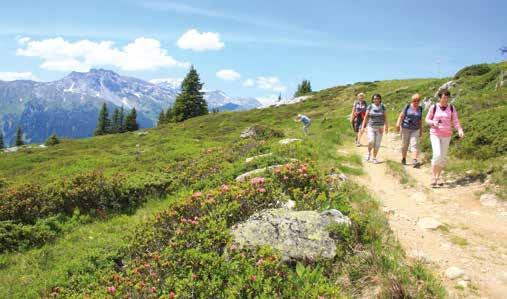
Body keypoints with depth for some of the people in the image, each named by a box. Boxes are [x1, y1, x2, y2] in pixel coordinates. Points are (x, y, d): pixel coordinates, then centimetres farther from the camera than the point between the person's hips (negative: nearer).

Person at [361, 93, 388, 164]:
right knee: (371, 141, -19)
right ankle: (369, 153, 8)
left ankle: (374, 158, 14)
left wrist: (386, 127, -10)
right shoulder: (370, 107, -3)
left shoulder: (382, 107, -1)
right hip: (371, 127, -1)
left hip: (380, 127, 1)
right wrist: (363, 127, -7)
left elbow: (385, 117, -1)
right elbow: (366, 117, -2)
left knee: (377, 143, 0)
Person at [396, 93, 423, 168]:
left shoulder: (420, 109, 7)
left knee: (415, 144, -11)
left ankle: (415, 160, -20)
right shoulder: (407, 107, -2)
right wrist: (398, 125, -12)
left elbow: (420, 120, 14)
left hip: (415, 129, 2)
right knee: (404, 144, 6)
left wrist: (420, 130, 16)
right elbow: (401, 116, -2)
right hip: (405, 128, -1)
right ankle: (403, 159, 22)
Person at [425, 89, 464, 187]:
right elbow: (427, 119, 2)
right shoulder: (433, 107, -6)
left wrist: (460, 130, -21)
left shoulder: (452, 108, 0)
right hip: (435, 134, -3)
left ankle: (438, 177, 22)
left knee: (443, 157, 7)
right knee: (437, 155, -19)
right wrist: (434, 123, -20)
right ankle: (433, 177, -6)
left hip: (446, 135, 3)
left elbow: (455, 121, -3)